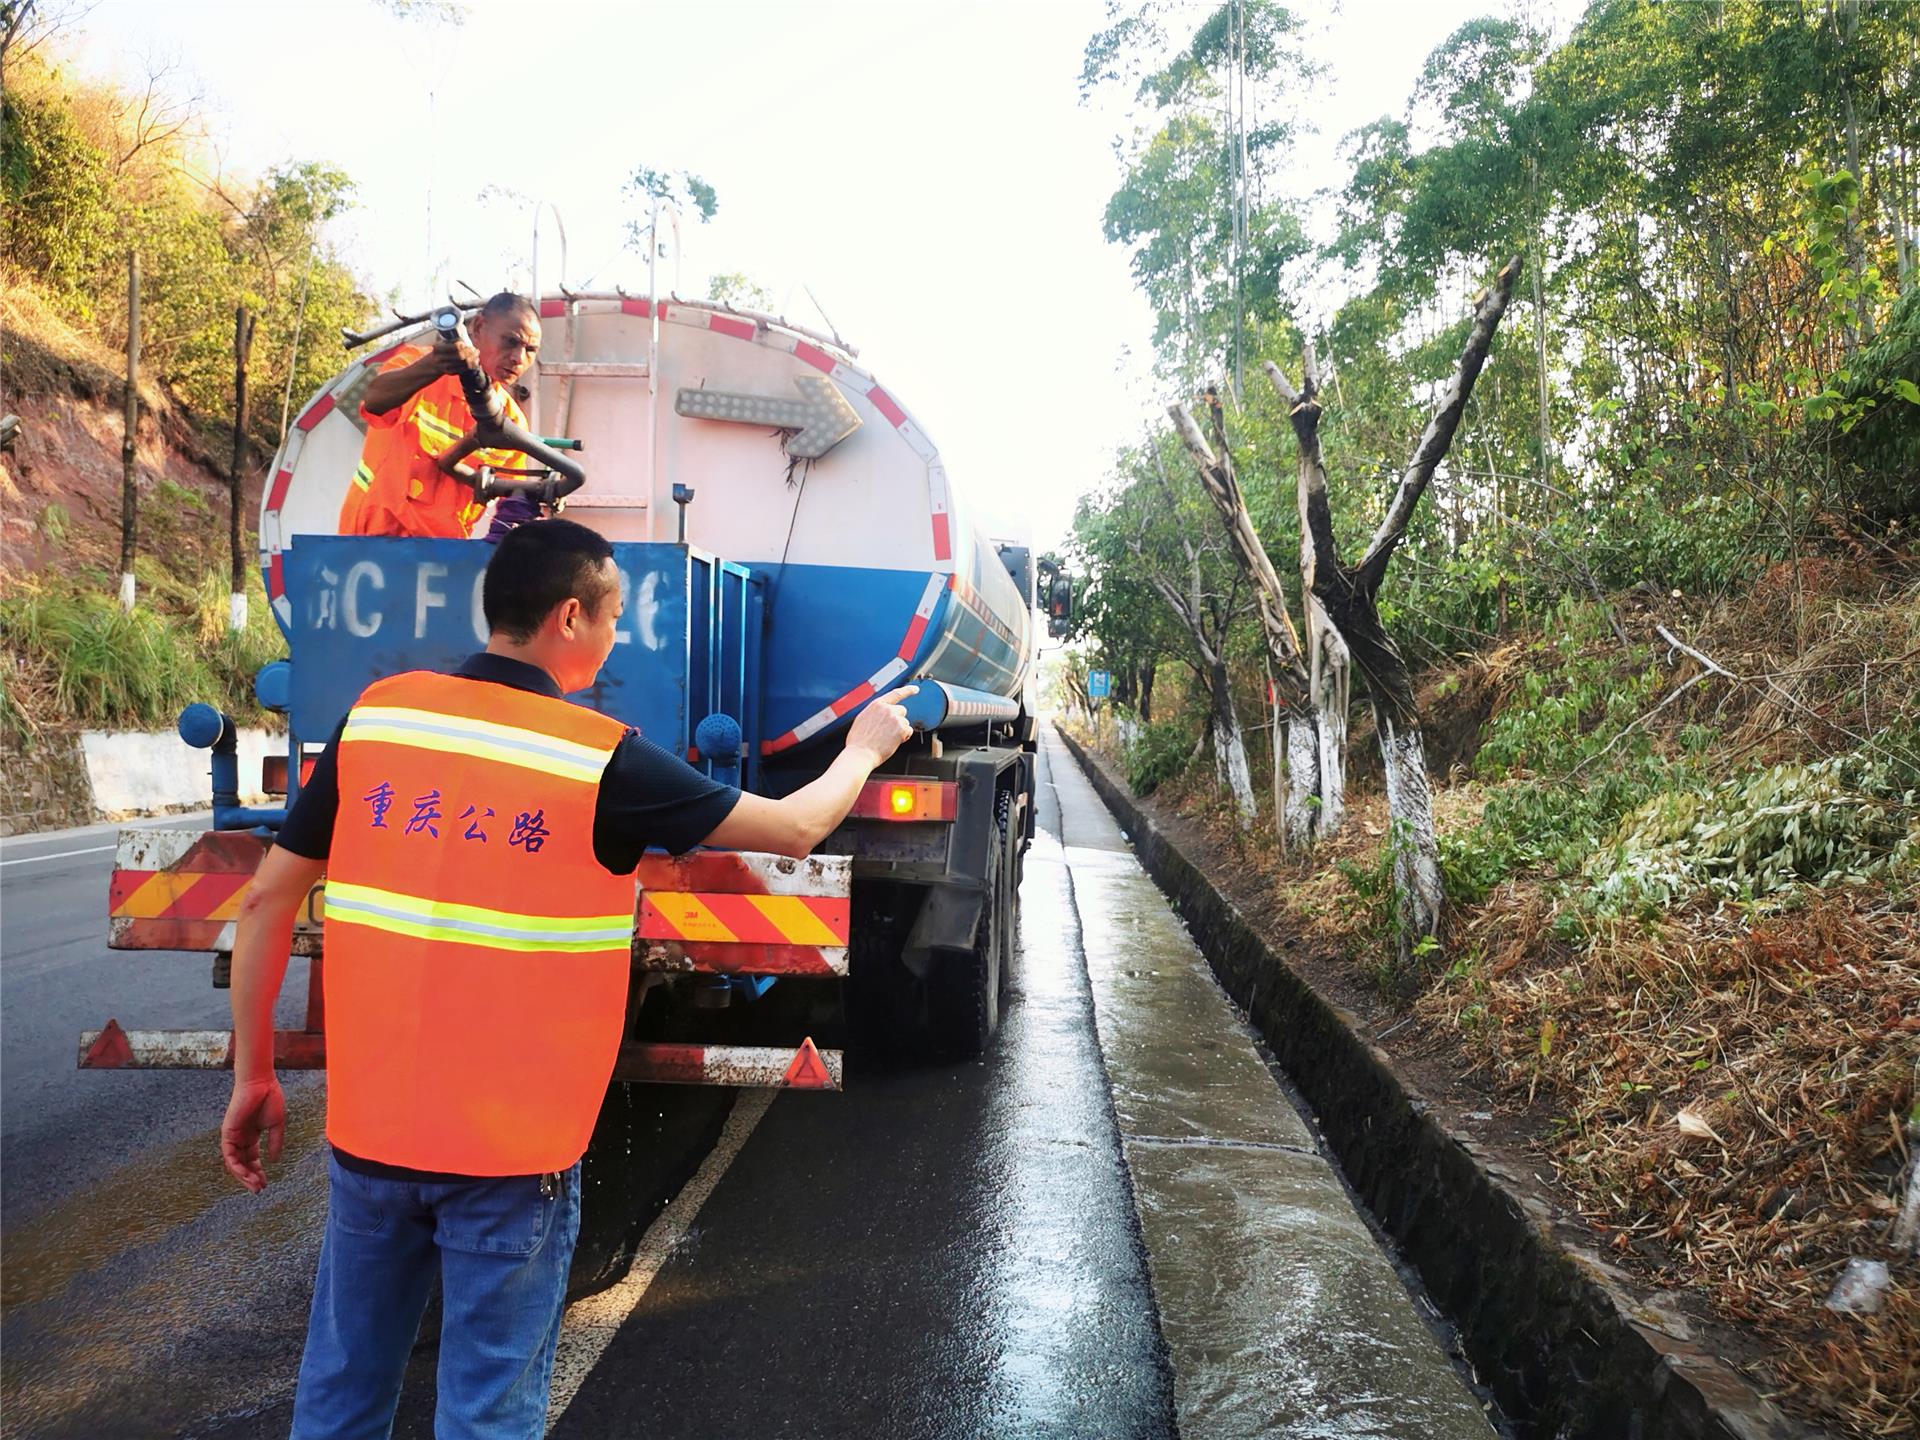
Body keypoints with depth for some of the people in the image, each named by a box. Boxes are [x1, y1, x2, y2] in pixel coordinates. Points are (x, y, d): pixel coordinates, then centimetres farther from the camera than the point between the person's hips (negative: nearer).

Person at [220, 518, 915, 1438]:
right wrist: (864, 748, 17)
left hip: (368, 1127, 4)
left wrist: (253, 1073, 12)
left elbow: (268, 897, 2)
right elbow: (797, 828, -4)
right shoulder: (603, 759, -12)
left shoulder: (375, 713, -2)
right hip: (513, 1153, -4)